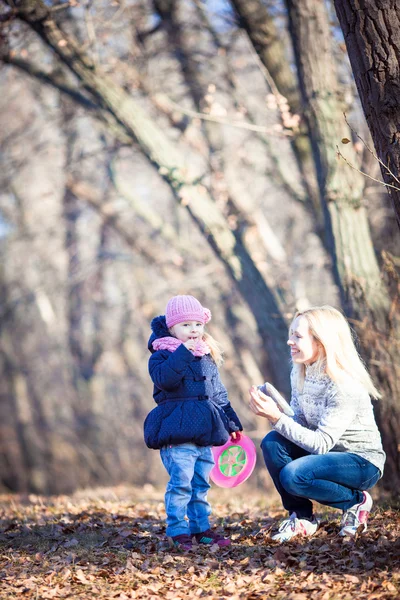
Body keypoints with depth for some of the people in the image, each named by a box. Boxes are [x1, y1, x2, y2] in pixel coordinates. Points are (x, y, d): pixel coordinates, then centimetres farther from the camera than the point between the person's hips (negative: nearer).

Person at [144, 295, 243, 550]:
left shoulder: (208, 357, 17)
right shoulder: (162, 355, -4)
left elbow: (219, 393, 24)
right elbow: (164, 379, -25)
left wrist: (231, 422, 23)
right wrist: (183, 353, -27)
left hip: (203, 433, 7)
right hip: (177, 432, -6)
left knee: (201, 484, 13)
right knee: (181, 482, -12)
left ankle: (201, 528, 21)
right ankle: (178, 531, -5)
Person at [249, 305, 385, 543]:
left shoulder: (345, 386, -27)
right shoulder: (300, 374, -3)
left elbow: (322, 443, -28)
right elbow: (300, 423, 0)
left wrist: (277, 418, -34)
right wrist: (272, 413, -21)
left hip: (362, 461, -7)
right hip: (327, 451, 7)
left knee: (293, 475, -29)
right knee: (272, 443, -17)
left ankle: (356, 501, -2)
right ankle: (302, 517, -2)